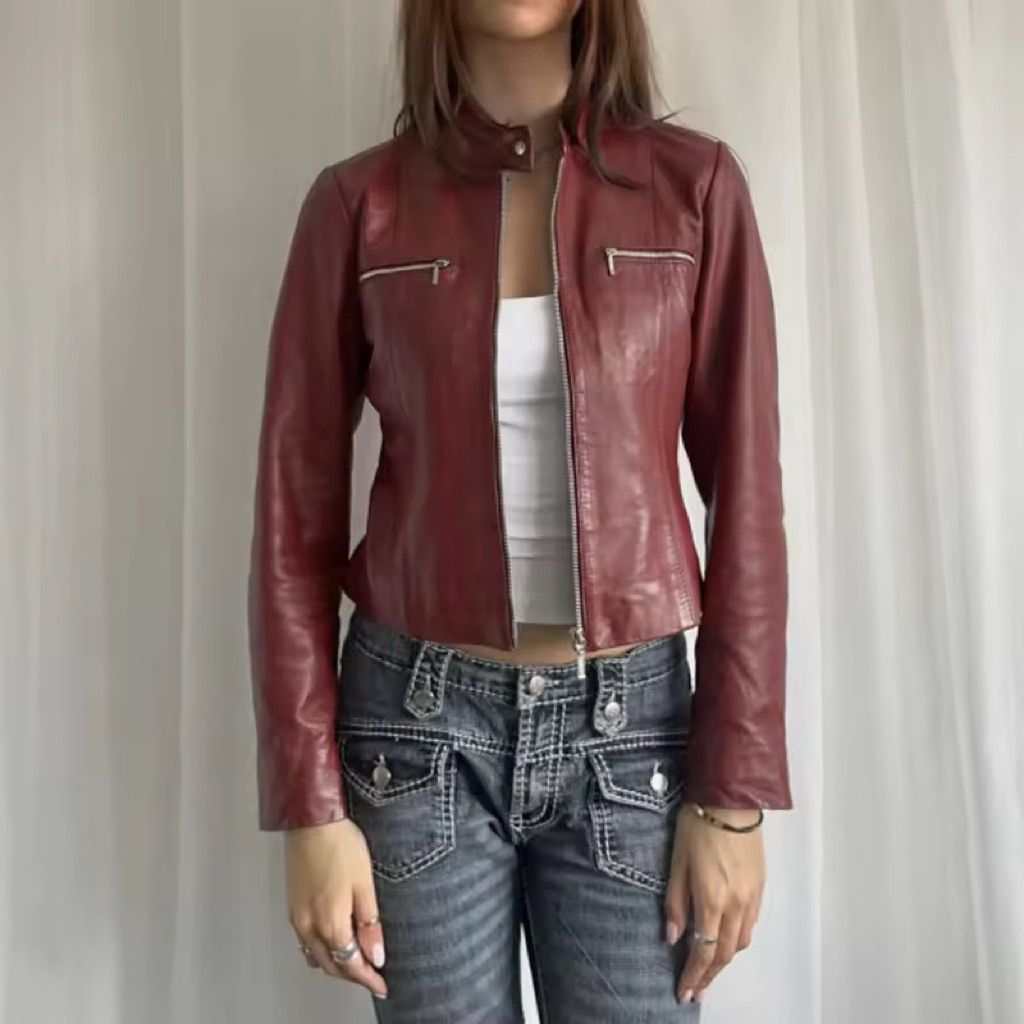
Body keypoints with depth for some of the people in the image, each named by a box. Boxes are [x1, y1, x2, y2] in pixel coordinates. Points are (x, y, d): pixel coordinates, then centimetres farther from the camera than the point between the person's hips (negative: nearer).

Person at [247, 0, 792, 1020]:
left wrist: (735, 790, -4)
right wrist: (311, 804, -4)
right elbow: (295, 516, -1)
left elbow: (746, 495, -2)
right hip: (420, 722, 0)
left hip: (630, 721, 1)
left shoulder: (695, 184, -1)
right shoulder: (359, 204, -2)